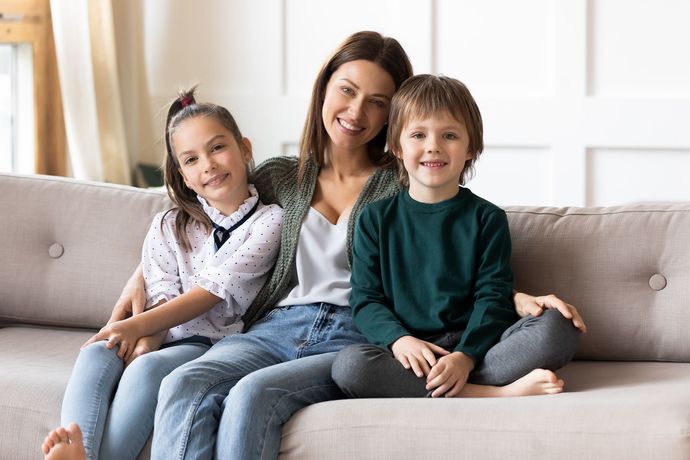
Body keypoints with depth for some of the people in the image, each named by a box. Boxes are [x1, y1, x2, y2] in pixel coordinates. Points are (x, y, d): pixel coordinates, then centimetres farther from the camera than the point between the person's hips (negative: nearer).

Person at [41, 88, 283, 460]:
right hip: (167, 337, 4)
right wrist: (145, 341, -19)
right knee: (95, 354, -28)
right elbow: (162, 298, 4)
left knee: (147, 369, -34)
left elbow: (216, 290, -7)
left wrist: (137, 326, -16)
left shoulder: (269, 220, 2)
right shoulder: (168, 227, 18)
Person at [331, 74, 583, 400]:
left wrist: (465, 356, -18)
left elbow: (493, 297, 0)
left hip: (475, 345, 0)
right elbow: (365, 298, 5)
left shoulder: (487, 218, 9)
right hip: (409, 351, 0)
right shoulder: (376, 219, 11)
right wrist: (398, 339, -17)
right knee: (348, 366, -34)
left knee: (559, 329, -25)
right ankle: (498, 392, -33)